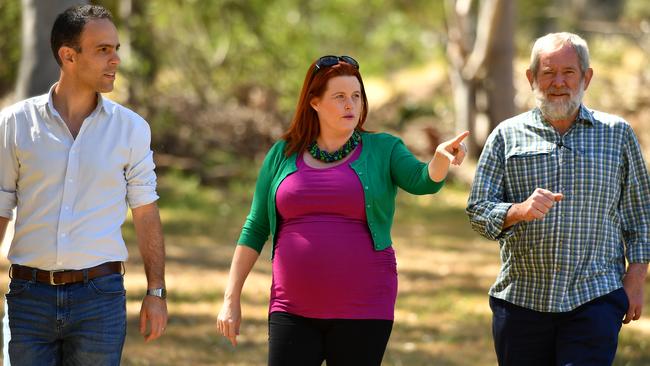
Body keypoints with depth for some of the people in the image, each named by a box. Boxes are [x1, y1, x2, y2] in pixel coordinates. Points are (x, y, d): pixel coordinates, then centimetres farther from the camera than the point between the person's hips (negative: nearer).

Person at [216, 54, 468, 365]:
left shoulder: (382, 150, 4)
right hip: (294, 312, 1)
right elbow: (255, 229, 10)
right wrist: (231, 298, 7)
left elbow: (424, 181, -14)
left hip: (362, 312, -1)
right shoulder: (283, 154, 8)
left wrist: (442, 158, -37)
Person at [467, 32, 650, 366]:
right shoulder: (507, 136, 7)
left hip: (595, 299, -1)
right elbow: (478, 210, 2)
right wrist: (520, 211, -18)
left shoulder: (617, 134, 9)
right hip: (521, 298, 1)